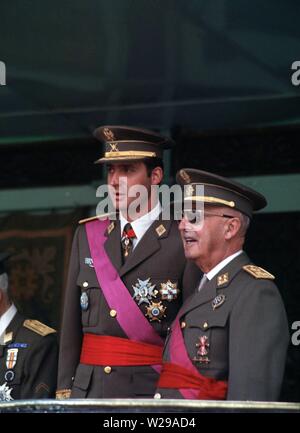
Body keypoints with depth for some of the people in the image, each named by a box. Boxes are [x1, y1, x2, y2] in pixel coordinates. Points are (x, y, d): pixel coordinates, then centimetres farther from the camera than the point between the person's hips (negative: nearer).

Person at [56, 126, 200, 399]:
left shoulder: (183, 242, -3)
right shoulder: (87, 235, 12)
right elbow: (71, 323, 11)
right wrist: (65, 389, 5)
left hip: (152, 391, -4)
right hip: (88, 389, 4)